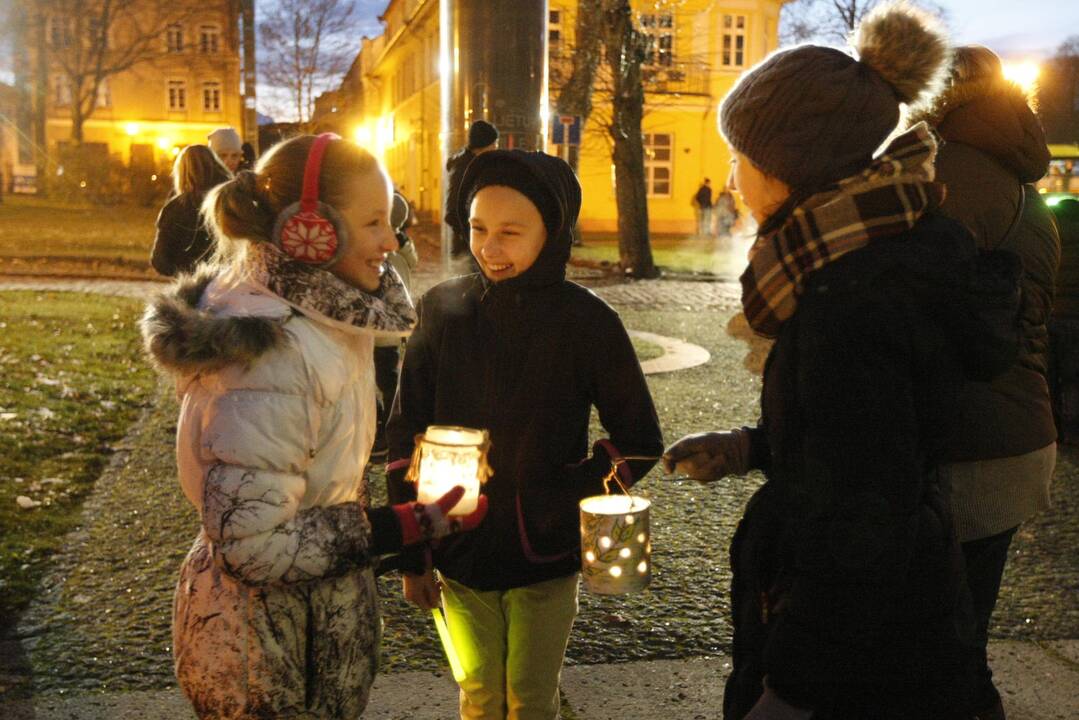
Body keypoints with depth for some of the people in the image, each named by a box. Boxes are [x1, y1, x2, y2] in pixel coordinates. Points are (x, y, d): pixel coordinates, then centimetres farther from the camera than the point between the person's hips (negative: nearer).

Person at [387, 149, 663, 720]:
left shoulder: (587, 323, -10)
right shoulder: (442, 310, -5)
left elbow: (641, 443, -2)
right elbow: (405, 437, 1)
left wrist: (564, 499, -14)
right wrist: (411, 555, 1)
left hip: (546, 556, -1)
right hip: (461, 552, 2)